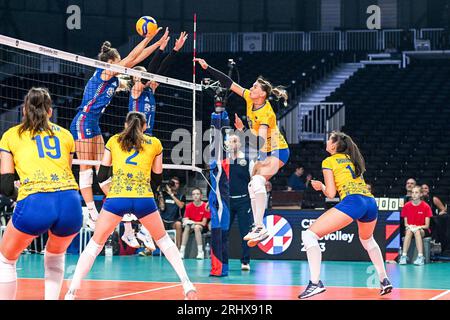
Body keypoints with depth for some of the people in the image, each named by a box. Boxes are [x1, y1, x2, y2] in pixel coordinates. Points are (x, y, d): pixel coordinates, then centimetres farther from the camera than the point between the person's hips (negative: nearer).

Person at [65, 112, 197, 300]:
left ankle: (71, 291, 1)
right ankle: (187, 285, 15)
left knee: (95, 244, 11)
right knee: (163, 239, 22)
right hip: (144, 199, 1)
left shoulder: (113, 141, 16)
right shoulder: (155, 143, 16)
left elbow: (101, 176, 17)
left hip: (116, 198, 0)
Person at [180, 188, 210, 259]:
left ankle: (200, 252, -32)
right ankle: (182, 251, -35)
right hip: (191, 225, 3)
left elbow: (204, 223, -12)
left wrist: (193, 222, -23)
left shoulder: (205, 206, -11)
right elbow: (186, 220, -3)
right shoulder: (189, 206, -2)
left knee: (197, 227, -37)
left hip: (201, 227, -3)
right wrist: (186, 222, -27)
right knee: (186, 228, -31)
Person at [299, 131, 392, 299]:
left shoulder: (328, 162, 9)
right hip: (371, 202, 7)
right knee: (367, 240, 37)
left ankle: (315, 282, -18)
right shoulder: (352, 158, 27)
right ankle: (384, 280, 38)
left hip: (352, 201, -7)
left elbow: (330, 194, 4)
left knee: (309, 235, -5)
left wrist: (321, 186, 25)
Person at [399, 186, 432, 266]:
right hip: (410, 228, 2)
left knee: (417, 232, -36)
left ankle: (420, 257, -43)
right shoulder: (406, 206, 2)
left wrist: (418, 227, -23)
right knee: (409, 231, -33)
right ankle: (404, 256, -39)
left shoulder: (426, 206, -5)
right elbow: (405, 223, 5)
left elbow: (427, 225, -6)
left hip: (423, 230, -2)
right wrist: (408, 226, -18)